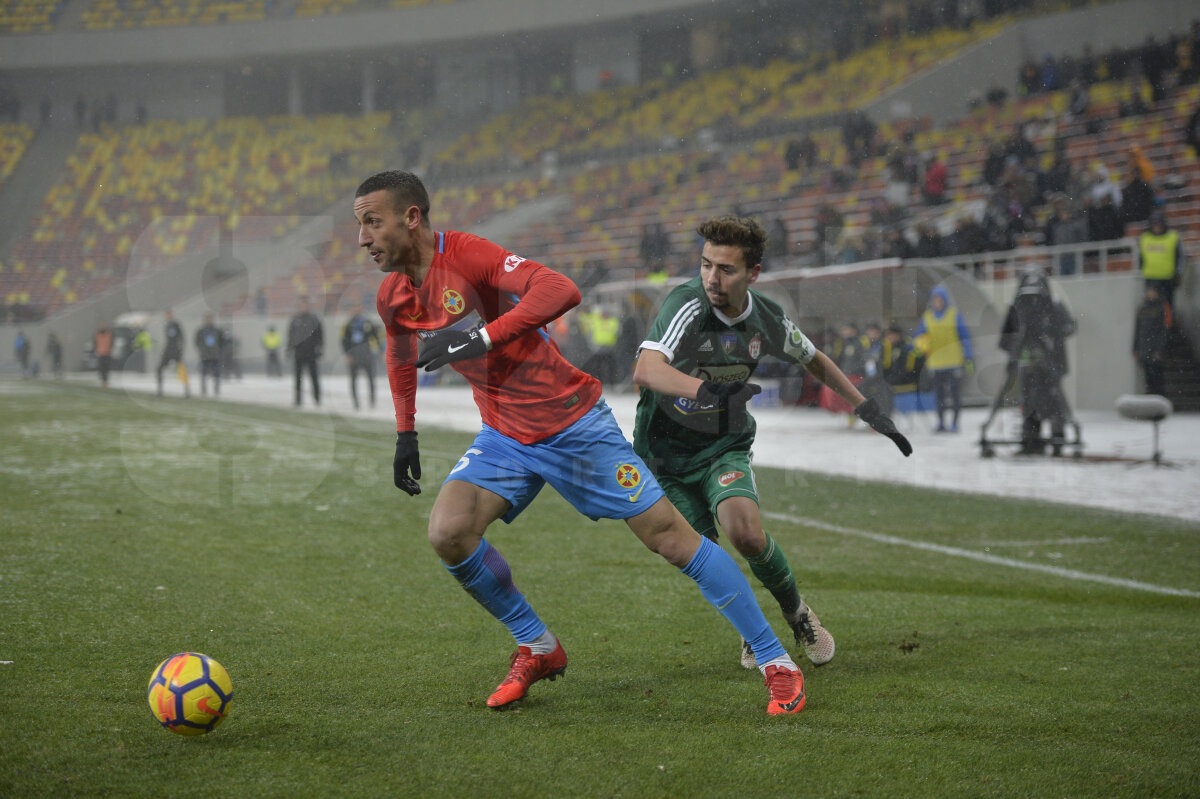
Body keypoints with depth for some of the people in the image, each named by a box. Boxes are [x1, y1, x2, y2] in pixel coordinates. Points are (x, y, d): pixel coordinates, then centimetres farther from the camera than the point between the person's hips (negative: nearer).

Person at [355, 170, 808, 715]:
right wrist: (405, 434, 21)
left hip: (573, 422, -6)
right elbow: (401, 355, 25)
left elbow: (560, 290, -35)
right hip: (505, 436, 6)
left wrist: (482, 338, -40)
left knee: (670, 536, -6)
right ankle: (537, 649, 5)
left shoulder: (466, 256, -21)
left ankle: (776, 663, 3)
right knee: (448, 533, -16)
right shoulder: (393, 298, 2)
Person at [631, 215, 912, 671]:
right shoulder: (688, 305, -26)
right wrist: (707, 389, -59)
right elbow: (646, 370, -43)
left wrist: (866, 408, 11)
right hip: (666, 449, -1)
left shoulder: (768, 320, -10)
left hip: (725, 445, 1)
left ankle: (797, 613, 3)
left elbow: (814, 361, 13)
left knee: (746, 533, -23)